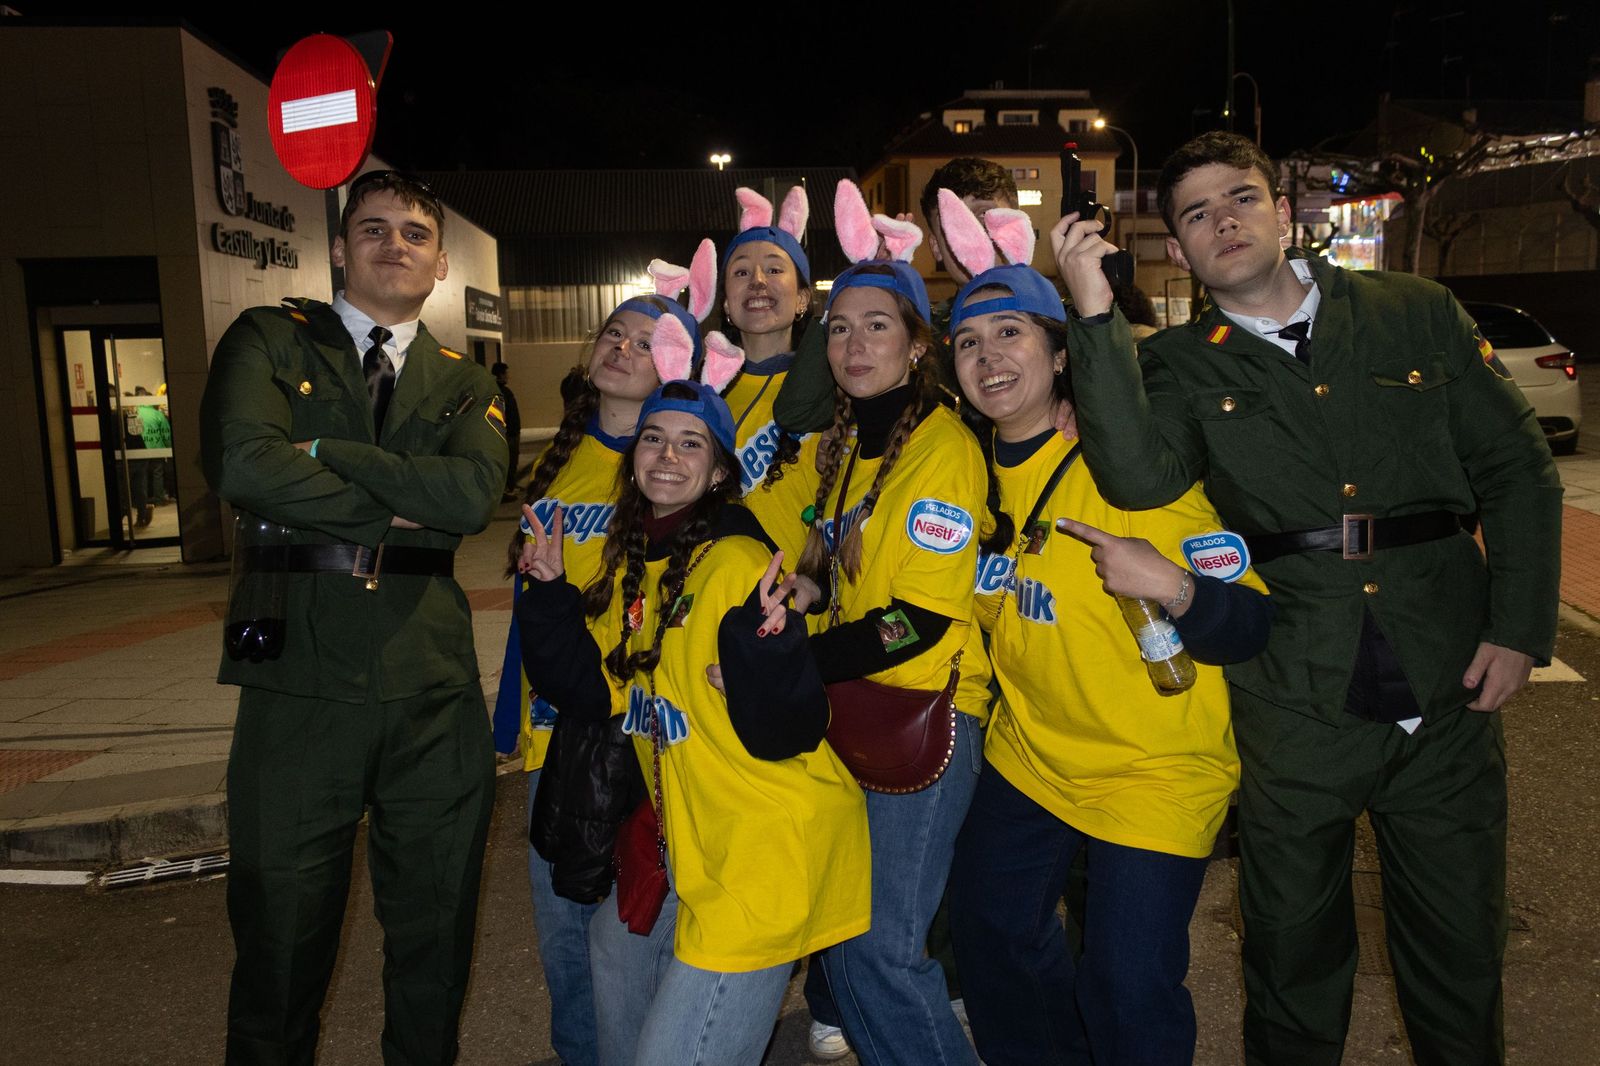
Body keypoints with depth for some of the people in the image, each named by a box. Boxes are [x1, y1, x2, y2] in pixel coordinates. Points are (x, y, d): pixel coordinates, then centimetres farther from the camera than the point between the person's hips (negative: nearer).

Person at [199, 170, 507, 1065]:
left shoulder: (467, 386, 12)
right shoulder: (267, 341, 6)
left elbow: (474, 493, -9)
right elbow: (241, 461, -14)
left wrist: (324, 453, -10)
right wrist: (401, 512, -9)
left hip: (433, 688, 2)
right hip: (300, 681, -2)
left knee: (434, 931, 15)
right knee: (281, 932, 11)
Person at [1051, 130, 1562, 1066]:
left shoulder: (1419, 314, 6)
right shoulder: (1180, 366, 1)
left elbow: (1520, 470, 7)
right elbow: (1139, 478, -20)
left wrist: (1520, 628, -2)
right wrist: (1096, 314, -21)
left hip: (1447, 684, 2)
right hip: (1293, 702, -1)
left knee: (1461, 950, 16)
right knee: (1295, 951, 13)